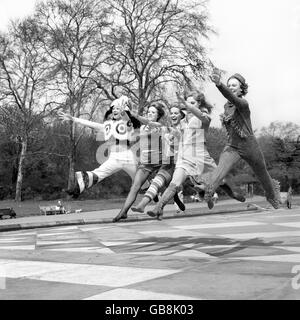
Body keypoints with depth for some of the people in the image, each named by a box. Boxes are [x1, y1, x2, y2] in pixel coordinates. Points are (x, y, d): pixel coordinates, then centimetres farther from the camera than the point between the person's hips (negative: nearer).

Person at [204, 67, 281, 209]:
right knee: (222, 168, -27)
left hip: (249, 146, -4)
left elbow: (230, 96, -41)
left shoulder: (243, 103, -17)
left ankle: (273, 191, 46)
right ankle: (208, 190, -47)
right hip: (232, 147, 4)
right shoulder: (226, 106, 5)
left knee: (263, 175, 17)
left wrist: (219, 84, -57)